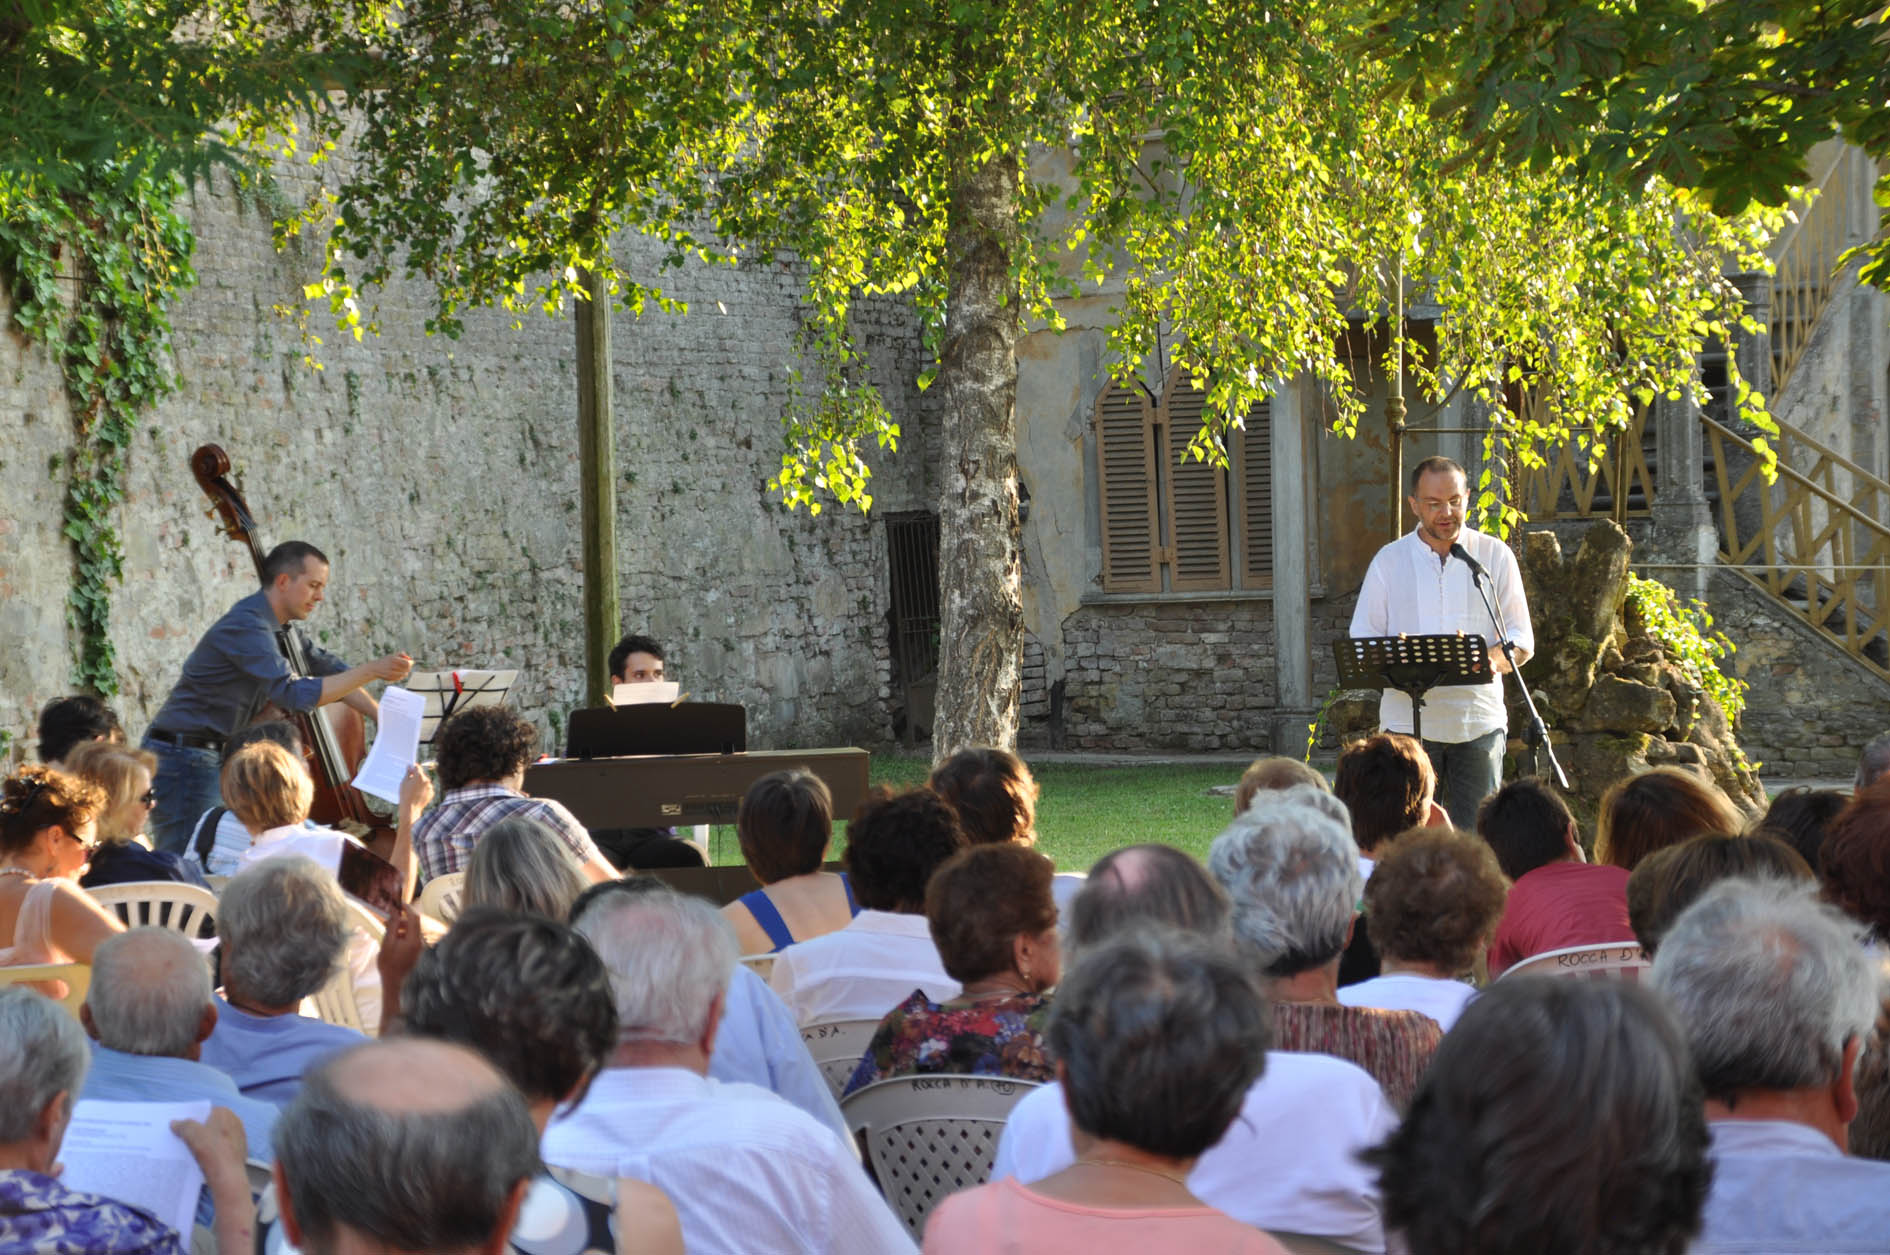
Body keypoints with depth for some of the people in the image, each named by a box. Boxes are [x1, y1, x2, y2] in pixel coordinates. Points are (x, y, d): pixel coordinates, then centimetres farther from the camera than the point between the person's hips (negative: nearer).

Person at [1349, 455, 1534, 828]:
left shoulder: (1496, 556, 9)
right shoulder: (1389, 560, 9)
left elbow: (1522, 639, 6)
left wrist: (1492, 659, -18)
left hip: (1479, 723, 0)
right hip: (1408, 722, 0)